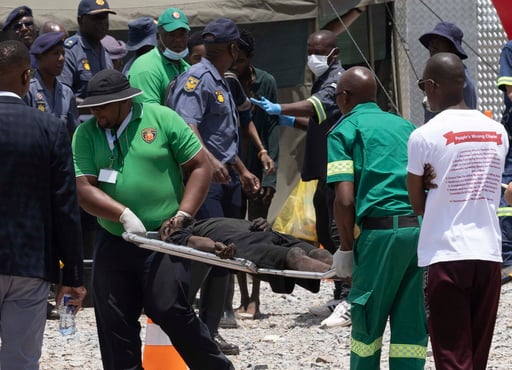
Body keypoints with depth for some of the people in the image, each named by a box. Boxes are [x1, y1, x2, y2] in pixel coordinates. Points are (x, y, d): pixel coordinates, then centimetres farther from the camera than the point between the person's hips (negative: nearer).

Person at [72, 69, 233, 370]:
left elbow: (201, 167, -1)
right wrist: (124, 215, -21)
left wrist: (183, 216, -11)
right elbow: (85, 189, -5)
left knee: (169, 310, -14)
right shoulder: (85, 135, 3)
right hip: (113, 242, 4)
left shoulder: (162, 119, -3)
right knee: (114, 322, 5)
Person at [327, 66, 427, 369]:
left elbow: (345, 200, -6)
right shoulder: (406, 126, 22)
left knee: (367, 321, 8)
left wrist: (346, 248, 4)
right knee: (412, 322, 7)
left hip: (381, 229, -5)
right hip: (424, 228, 5)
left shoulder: (345, 131, 5)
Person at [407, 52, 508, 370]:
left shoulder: (425, 136, -8)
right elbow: (491, 193, 11)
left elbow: (417, 203, -1)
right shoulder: (497, 132, 6)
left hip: (445, 256, -4)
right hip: (488, 252, 5)